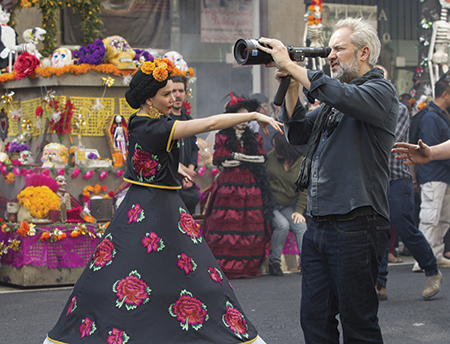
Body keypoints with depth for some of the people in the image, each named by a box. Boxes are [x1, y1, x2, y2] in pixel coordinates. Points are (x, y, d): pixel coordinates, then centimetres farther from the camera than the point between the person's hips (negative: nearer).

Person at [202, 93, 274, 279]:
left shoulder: (255, 137, 18)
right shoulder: (223, 137, 9)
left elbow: (262, 158, 6)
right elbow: (220, 160, -3)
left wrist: (238, 157, -1)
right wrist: (249, 158, -3)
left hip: (251, 186, 3)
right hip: (228, 185, -3)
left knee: (251, 225, -4)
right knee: (226, 224, -9)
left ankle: (248, 267, -1)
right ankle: (222, 267, -7)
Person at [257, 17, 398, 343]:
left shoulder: (381, 91, -5)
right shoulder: (332, 102, 20)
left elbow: (343, 96, -25)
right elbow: (298, 133, 18)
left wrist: (290, 65, -18)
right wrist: (291, 85, 5)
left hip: (355, 227, -8)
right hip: (318, 227, 8)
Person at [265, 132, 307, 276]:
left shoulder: (301, 162, -5)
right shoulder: (270, 156, -3)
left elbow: (304, 189, 0)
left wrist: (299, 210, -7)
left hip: (289, 206, 2)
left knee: (301, 225, -22)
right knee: (283, 225, -26)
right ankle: (274, 262, -13)